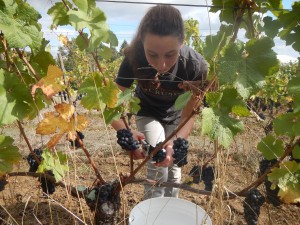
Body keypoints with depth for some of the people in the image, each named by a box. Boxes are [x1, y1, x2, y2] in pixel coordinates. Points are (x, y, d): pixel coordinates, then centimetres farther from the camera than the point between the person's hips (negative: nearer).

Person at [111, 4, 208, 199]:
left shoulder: (196, 65, -35)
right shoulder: (134, 59, -36)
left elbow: (189, 115, -27)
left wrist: (175, 143, -47)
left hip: (176, 114, 1)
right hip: (148, 112, -1)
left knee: (173, 165, 10)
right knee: (158, 168, -14)